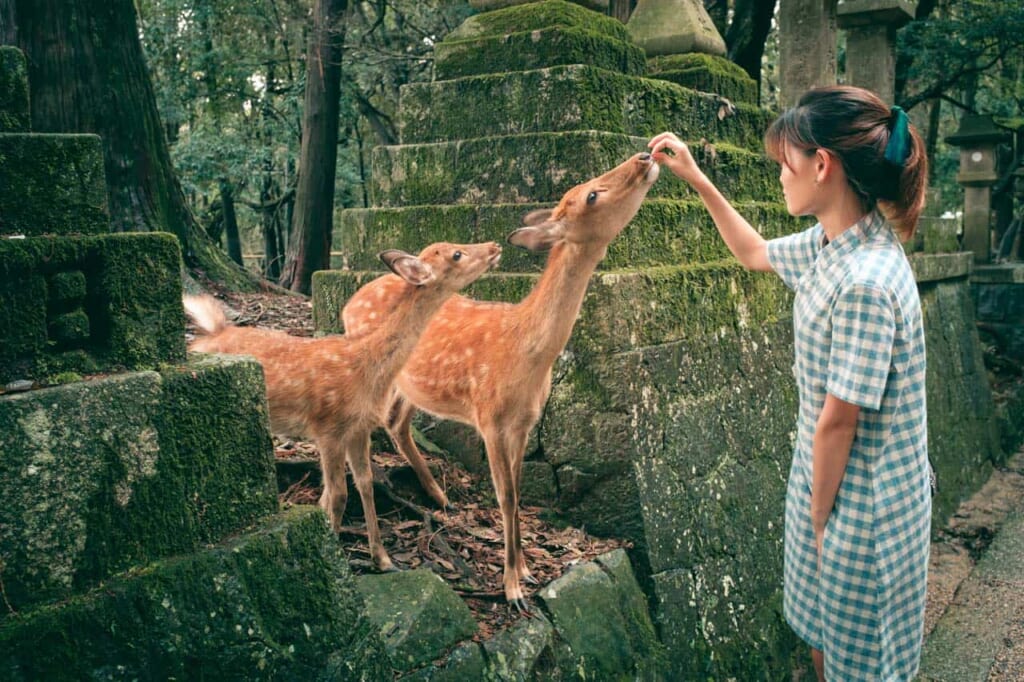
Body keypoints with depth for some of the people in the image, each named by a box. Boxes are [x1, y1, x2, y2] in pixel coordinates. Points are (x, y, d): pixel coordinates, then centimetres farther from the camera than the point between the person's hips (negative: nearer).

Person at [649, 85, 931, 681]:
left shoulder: (865, 282, -31)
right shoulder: (830, 245, -2)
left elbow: (838, 420, -24)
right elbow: (755, 254, 18)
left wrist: (819, 517, -10)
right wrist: (696, 177, 15)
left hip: (863, 503, -8)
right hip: (829, 475, 8)